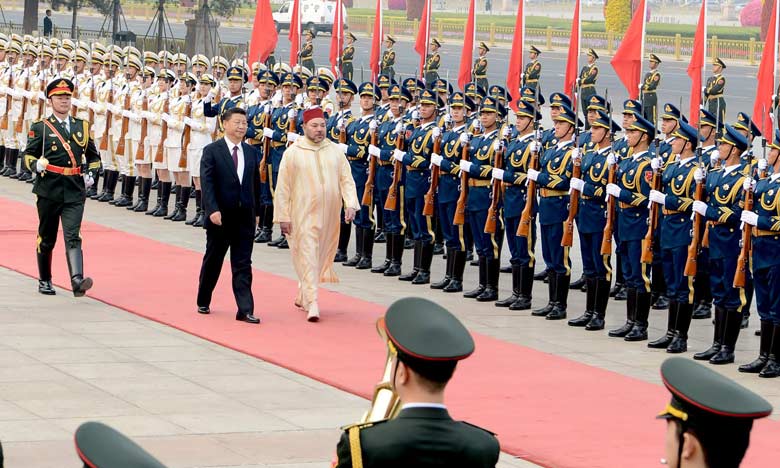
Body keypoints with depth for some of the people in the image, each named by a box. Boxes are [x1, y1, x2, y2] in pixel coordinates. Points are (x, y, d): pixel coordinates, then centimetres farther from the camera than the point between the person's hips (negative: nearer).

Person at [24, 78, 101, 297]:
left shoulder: (82, 126, 12)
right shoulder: (40, 128, 3)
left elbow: (94, 156, 22)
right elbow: (28, 155, 1)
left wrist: (91, 174, 5)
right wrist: (36, 164, -21)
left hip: (75, 192, 1)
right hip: (48, 190, -1)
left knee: (73, 237, -13)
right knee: (46, 238, 10)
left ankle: (77, 280, -27)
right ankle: (44, 281, 26)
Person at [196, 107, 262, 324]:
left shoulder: (251, 153, 9)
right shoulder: (212, 151, -5)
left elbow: (255, 184, 14)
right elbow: (206, 183, -12)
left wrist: (255, 211, 11)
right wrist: (212, 210, -23)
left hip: (245, 218, 3)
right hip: (220, 217, -3)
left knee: (243, 265, -1)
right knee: (212, 261, 11)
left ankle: (245, 310, -5)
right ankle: (203, 302, 28)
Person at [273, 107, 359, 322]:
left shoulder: (335, 151, 5)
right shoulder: (293, 153, -3)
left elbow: (346, 179, 4)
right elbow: (283, 187, -2)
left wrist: (350, 204, -11)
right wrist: (283, 216, -5)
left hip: (329, 215, 4)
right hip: (303, 215, -4)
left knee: (321, 257, 14)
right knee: (308, 257, -9)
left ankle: (303, 294, 34)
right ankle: (312, 305, -12)